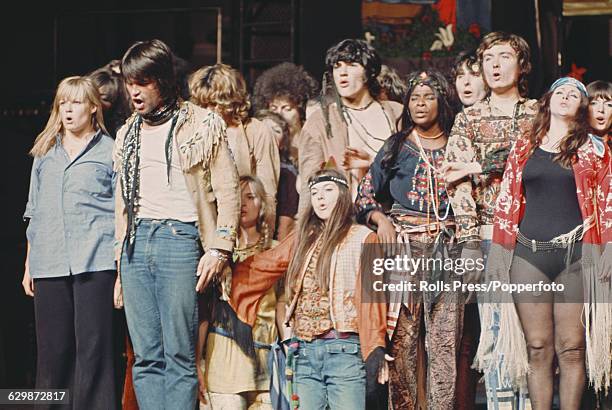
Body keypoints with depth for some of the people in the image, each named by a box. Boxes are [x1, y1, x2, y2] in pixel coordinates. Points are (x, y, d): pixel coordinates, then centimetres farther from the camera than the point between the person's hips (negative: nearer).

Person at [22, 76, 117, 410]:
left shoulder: (109, 151, 6)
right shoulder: (44, 153, 19)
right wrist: (29, 264, 17)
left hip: (94, 264, -4)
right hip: (48, 266, 4)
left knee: (93, 348, -7)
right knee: (52, 350, 3)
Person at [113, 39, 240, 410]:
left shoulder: (202, 125, 2)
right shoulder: (129, 134, 19)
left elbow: (228, 192, -2)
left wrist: (219, 249, -10)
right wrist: (120, 254, 17)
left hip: (180, 237, -5)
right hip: (136, 241, 5)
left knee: (180, 358, -6)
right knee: (146, 358, 2)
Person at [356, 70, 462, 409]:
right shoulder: (396, 147, 13)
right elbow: (365, 195, 13)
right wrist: (382, 219, -5)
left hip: (447, 247, 0)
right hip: (403, 246, 0)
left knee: (445, 337, -5)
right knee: (401, 337, -5)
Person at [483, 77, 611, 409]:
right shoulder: (523, 149, 13)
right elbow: (506, 203, 12)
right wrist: (497, 255, 6)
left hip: (576, 257, -1)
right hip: (529, 256, 2)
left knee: (571, 349, -3)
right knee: (538, 349, 1)